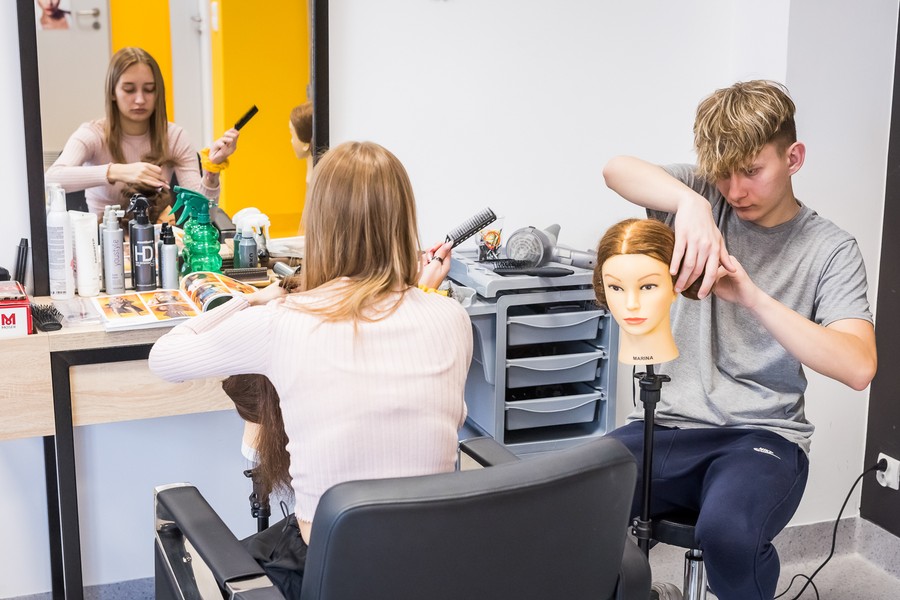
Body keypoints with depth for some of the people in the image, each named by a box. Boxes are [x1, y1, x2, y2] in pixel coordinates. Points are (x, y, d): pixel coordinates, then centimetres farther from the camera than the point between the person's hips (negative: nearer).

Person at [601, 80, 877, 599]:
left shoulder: (830, 249, 1)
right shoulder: (707, 198, 7)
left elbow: (859, 367, -14)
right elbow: (617, 169, -11)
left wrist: (751, 296, -25)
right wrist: (687, 202, -30)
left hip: (765, 432, -2)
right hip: (671, 421, 2)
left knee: (727, 532, -35)